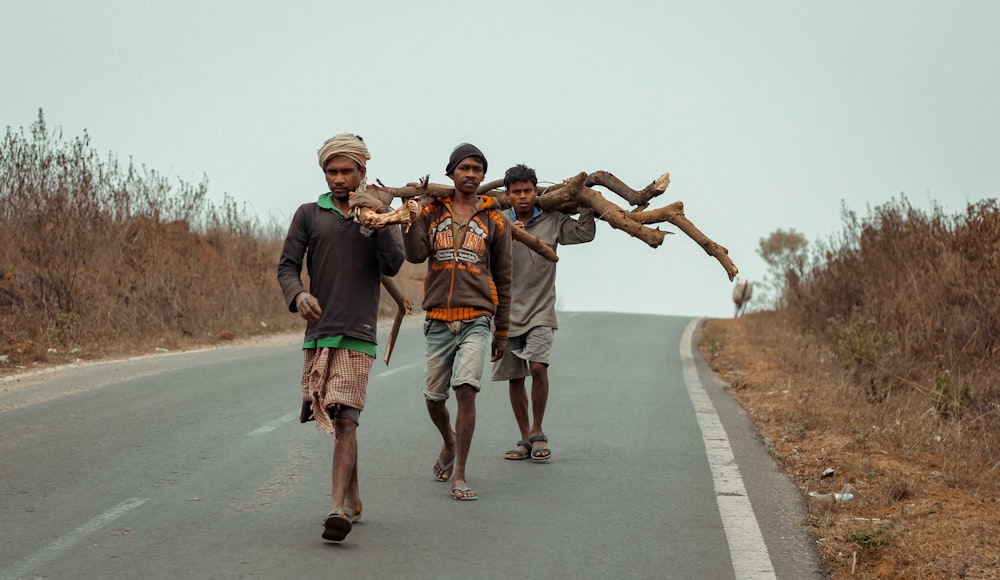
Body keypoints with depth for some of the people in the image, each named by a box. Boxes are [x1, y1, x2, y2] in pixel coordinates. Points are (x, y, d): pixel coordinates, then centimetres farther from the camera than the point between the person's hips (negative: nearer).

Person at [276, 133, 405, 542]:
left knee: (344, 419, -15)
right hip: (318, 332, 2)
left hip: (358, 335, -2)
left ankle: (338, 509, -24)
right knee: (333, 421, 9)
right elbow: (287, 265, 5)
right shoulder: (309, 215, 10)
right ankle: (353, 500, 25)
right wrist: (298, 295, -15)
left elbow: (393, 265, -3)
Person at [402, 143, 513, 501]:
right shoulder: (432, 212, 8)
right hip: (438, 320, 2)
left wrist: (502, 331, 11)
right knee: (433, 399, 8)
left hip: (476, 320, -2)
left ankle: (459, 475, -9)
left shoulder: (494, 219, 8)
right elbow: (415, 255, -7)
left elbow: (503, 279, 11)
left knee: (466, 390, -15)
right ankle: (450, 442, 40)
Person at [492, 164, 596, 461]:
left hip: (540, 311, -2)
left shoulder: (552, 221, 3)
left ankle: (538, 433, -4)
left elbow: (585, 233, -2)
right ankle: (525, 439, 18)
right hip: (508, 312, 2)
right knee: (514, 378, 6)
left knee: (538, 367, -20)